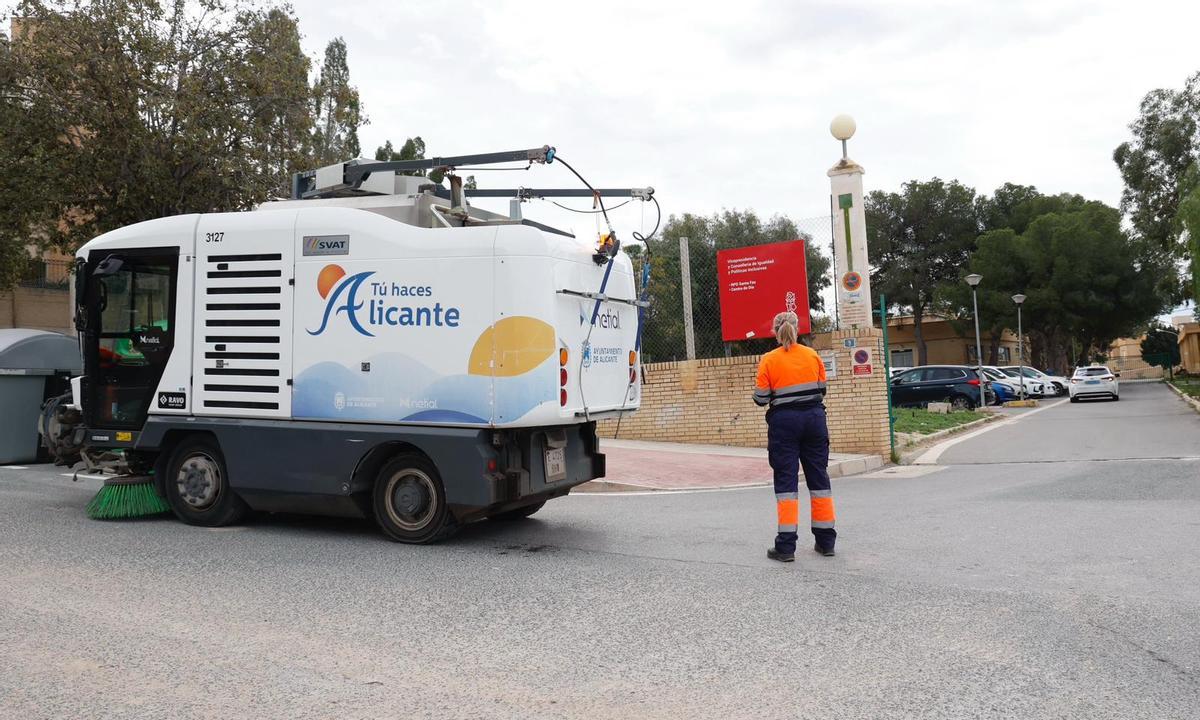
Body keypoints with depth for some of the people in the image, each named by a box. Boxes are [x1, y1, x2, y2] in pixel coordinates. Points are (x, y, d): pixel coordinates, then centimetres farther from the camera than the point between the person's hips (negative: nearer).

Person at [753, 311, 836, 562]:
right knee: (819, 477, 11)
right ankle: (826, 541, 18)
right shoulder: (812, 355, 2)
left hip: (784, 421, -3)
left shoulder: (768, 360, -7)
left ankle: (786, 546, 0)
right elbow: (822, 389, 7)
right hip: (814, 418, 3)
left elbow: (760, 398, -6)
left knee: (786, 480, 1)